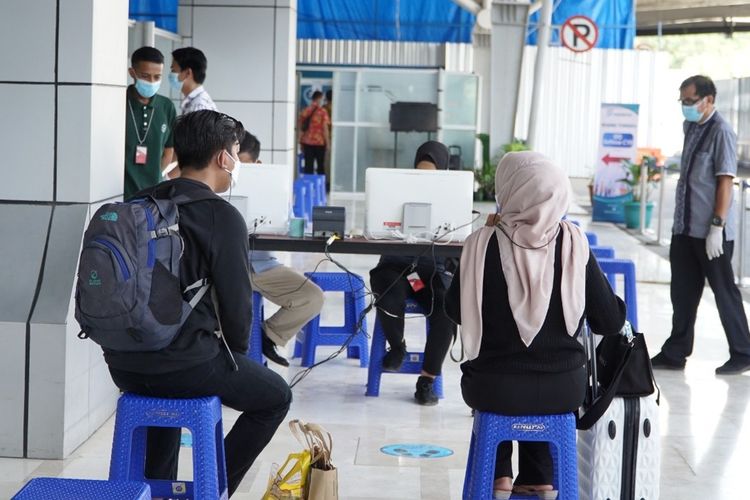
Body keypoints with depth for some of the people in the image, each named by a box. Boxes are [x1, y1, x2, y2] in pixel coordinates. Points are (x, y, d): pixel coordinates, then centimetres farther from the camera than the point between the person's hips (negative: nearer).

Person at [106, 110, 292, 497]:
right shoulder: (223, 217, -11)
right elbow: (236, 301, -10)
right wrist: (236, 353, 11)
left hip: (122, 363, 7)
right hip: (185, 365, -7)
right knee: (275, 397, 17)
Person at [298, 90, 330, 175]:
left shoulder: (304, 111, 4)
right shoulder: (322, 112, -9)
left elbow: (301, 127, 8)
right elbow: (325, 128, -11)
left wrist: (301, 143, 16)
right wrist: (327, 142, -2)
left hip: (307, 142, 3)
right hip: (319, 142, -3)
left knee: (308, 165, 4)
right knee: (321, 165, 9)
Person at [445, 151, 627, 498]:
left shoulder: (484, 244, -14)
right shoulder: (573, 243, -11)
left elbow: (456, 311, 2)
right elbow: (611, 322, -7)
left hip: (493, 390, -1)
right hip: (563, 390, 1)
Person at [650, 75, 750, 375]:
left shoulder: (721, 132, -14)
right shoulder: (690, 127, 10)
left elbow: (725, 181, -18)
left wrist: (717, 226, -21)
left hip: (711, 232, -8)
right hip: (685, 227, 8)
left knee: (724, 292, 2)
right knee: (682, 293, 12)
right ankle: (675, 353, 21)